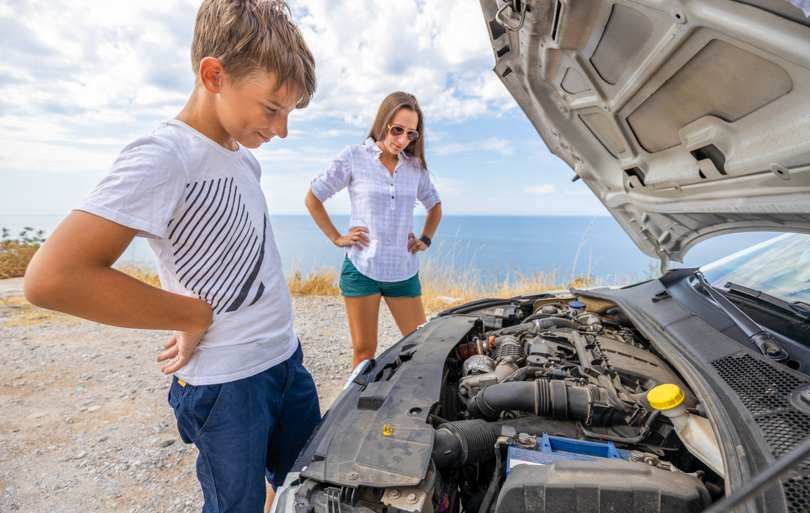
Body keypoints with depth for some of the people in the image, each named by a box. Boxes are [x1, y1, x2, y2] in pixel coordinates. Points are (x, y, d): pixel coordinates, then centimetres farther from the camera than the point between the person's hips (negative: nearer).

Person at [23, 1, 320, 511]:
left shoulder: (244, 155, 6)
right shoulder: (164, 158, -21)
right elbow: (53, 278, -28)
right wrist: (196, 317, -19)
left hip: (287, 359, 7)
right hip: (226, 387, -7)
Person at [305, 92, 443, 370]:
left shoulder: (415, 166, 8)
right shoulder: (353, 156, -2)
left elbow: (435, 206, 24)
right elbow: (313, 198, 4)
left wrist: (425, 239, 10)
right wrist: (337, 238, -1)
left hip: (404, 271, 3)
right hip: (362, 268, -3)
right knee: (364, 348, 7)